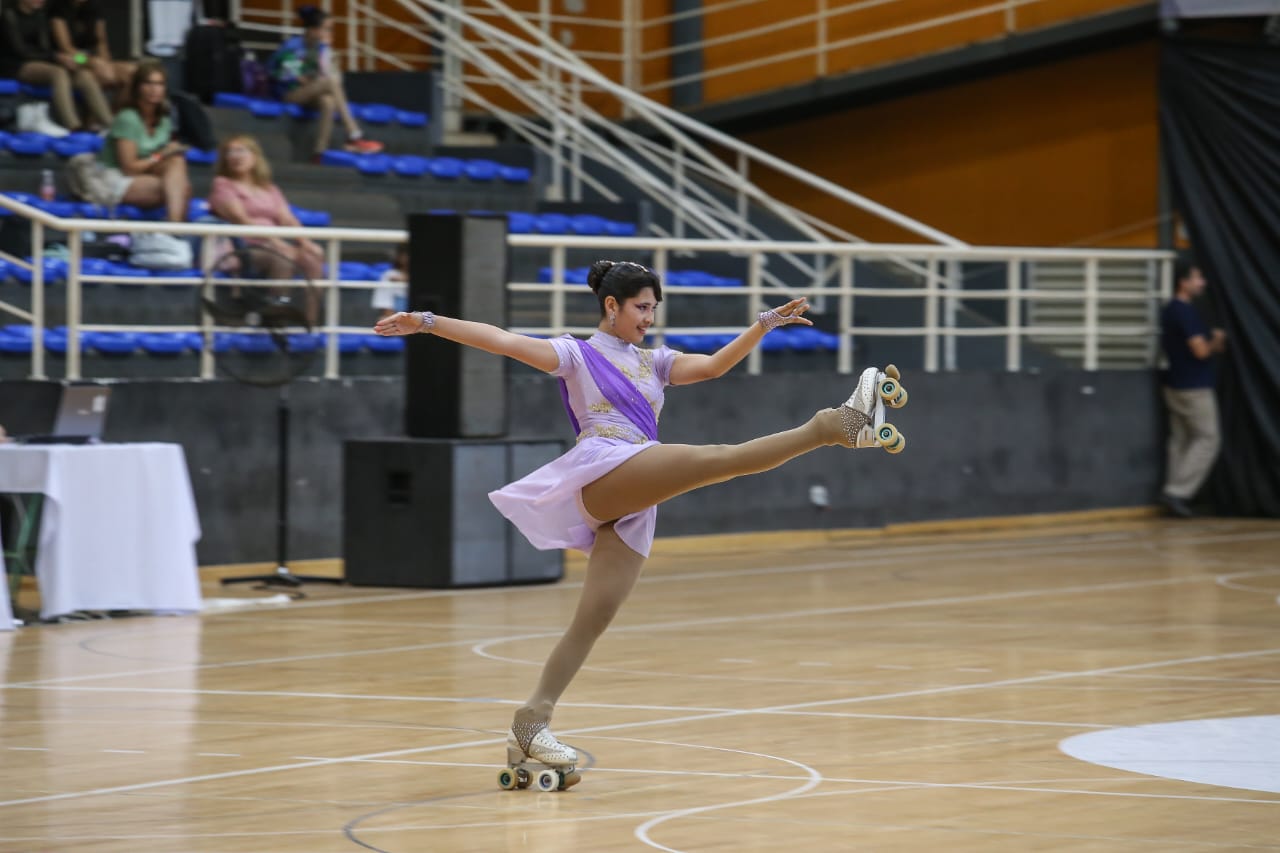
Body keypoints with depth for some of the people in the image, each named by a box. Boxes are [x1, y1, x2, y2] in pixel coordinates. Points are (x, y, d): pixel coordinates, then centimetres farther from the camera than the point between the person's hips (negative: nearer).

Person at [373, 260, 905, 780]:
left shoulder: (654, 363, 27)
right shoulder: (578, 354, 10)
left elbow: (714, 365, 14)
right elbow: (502, 340, 0)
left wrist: (765, 324, 1)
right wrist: (426, 323, -9)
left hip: (632, 506, 7)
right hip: (602, 472, -7)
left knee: (594, 620, -2)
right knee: (719, 460, -25)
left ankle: (530, 726, -2)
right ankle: (830, 427, -34)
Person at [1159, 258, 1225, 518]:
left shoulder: (1169, 311, 11)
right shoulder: (1186, 312, -19)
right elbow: (1201, 351, -23)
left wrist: (1211, 343, 13)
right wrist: (1216, 342, -1)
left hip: (1175, 386, 9)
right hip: (1194, 388, -9)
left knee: (1180, 439, 11)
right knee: (1207, 440, -3)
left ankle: (1176, 495, 10)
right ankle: (1177, 491, -9)